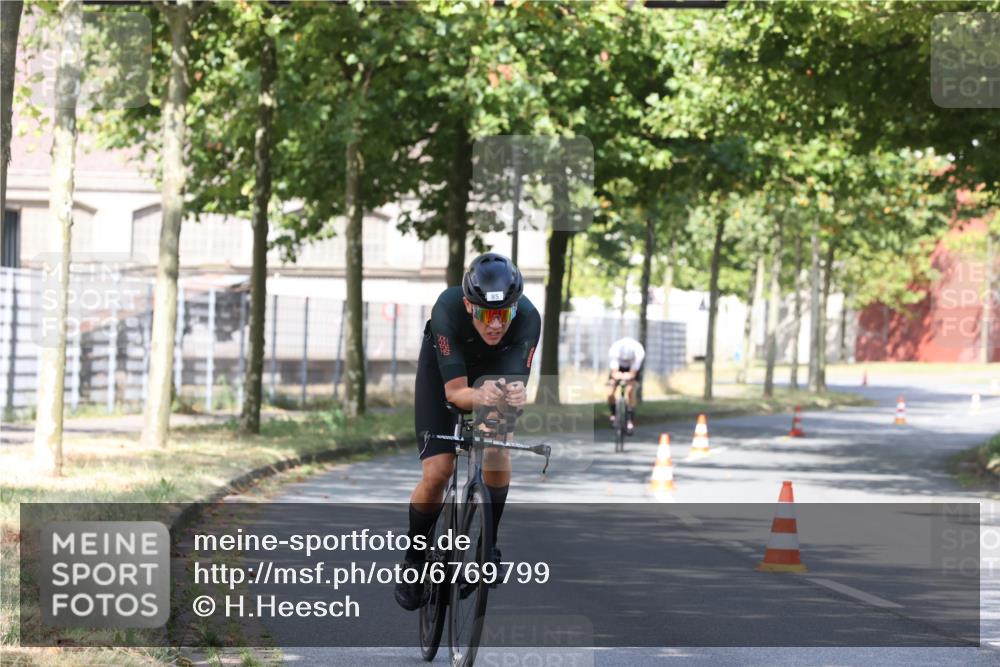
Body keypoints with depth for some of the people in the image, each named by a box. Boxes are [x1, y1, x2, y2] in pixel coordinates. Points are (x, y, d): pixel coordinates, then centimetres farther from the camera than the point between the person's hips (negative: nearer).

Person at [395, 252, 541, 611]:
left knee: (498, 454, -21)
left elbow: (516, 383, -38)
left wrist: (515, 394, -62)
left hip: (495, 372, 2)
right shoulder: (448, 309, -40)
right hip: (443, 370, -2)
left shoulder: (527, 318, -36)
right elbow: (453, 391, -41)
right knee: (437, 472, -14)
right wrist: (478, 396, -62)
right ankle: (413, 560, 8)